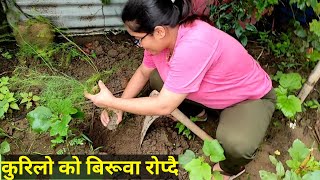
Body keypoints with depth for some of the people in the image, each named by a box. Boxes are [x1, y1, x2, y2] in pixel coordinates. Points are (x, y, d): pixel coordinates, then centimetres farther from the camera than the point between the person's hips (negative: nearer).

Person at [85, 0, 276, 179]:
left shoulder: (193, 46, -41)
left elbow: (163, 106, -34)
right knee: (156, 78, -3)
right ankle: (196, 111, 18)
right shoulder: (164, 35, -17)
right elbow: (143, 72, 2)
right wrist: (118, 106, -6)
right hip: (212, 89, 7)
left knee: (235, 143, -34)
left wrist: (111, 102, -25)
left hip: (253, 96, -6)